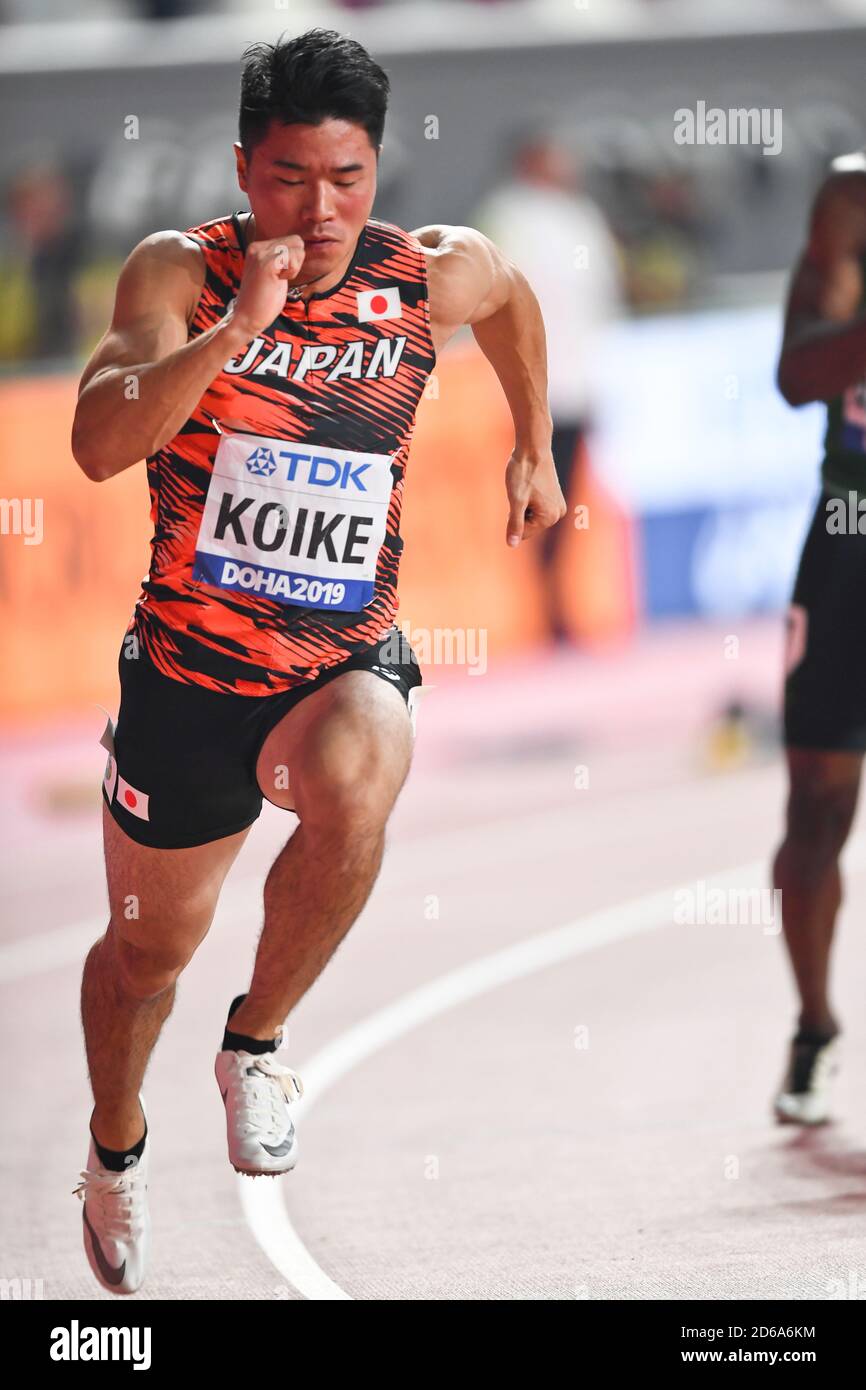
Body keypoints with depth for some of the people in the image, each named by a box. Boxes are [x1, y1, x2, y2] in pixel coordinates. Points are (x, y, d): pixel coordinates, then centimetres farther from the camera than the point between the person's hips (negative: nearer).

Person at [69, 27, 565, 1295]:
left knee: (352, 795, -36)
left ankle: (257, 1043, -11)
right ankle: (117, 1147, 49)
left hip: (348, 663, 0)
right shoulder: (180, 273, -13)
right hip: (187, 665, 0)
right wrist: (238, 326, -36)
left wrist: (534, 450, 24)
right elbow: (99, 445, -28)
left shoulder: (432, 277, -6)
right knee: (151, 945, 16)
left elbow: (514, 297, 20)